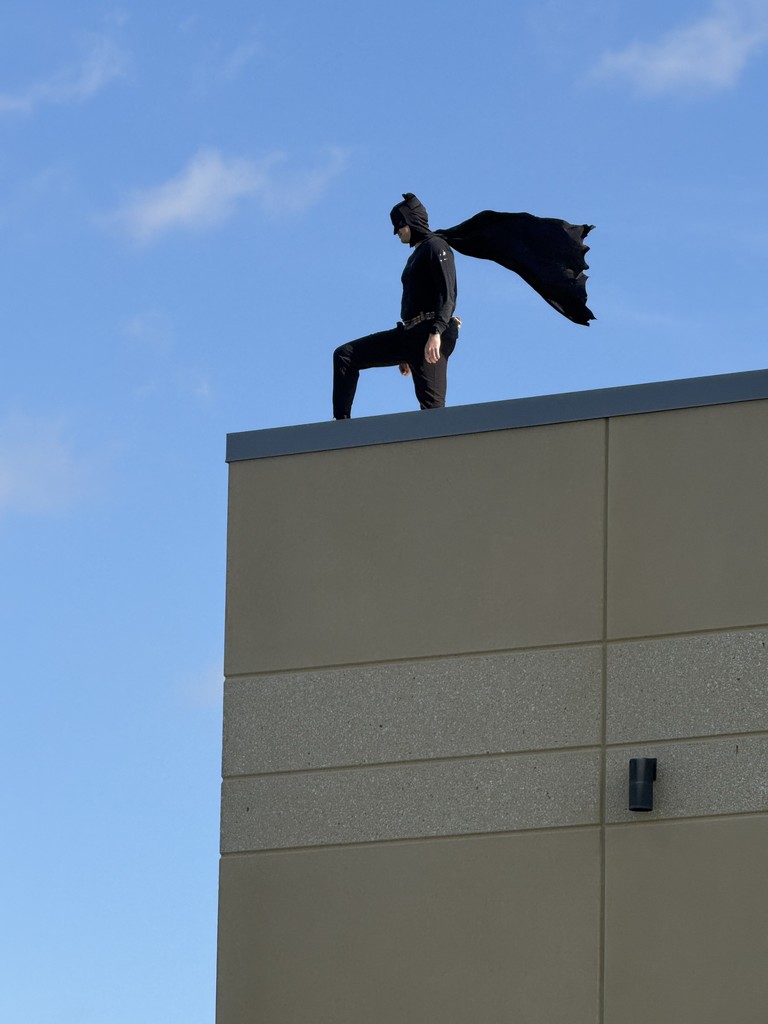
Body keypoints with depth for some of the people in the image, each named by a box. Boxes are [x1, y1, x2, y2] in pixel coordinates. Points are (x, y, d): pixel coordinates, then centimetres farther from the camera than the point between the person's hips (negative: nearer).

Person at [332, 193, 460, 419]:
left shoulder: (436, 246, -3)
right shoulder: (416, 255, 25)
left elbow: (448, 295, -14)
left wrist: (436, 333, -27)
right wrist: (406, 354, 28)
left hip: (429, 334, -10)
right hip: (408, 333, 10)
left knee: (431, 403, -15)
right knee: (344, 356, 3)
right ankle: (341, 422, -6)